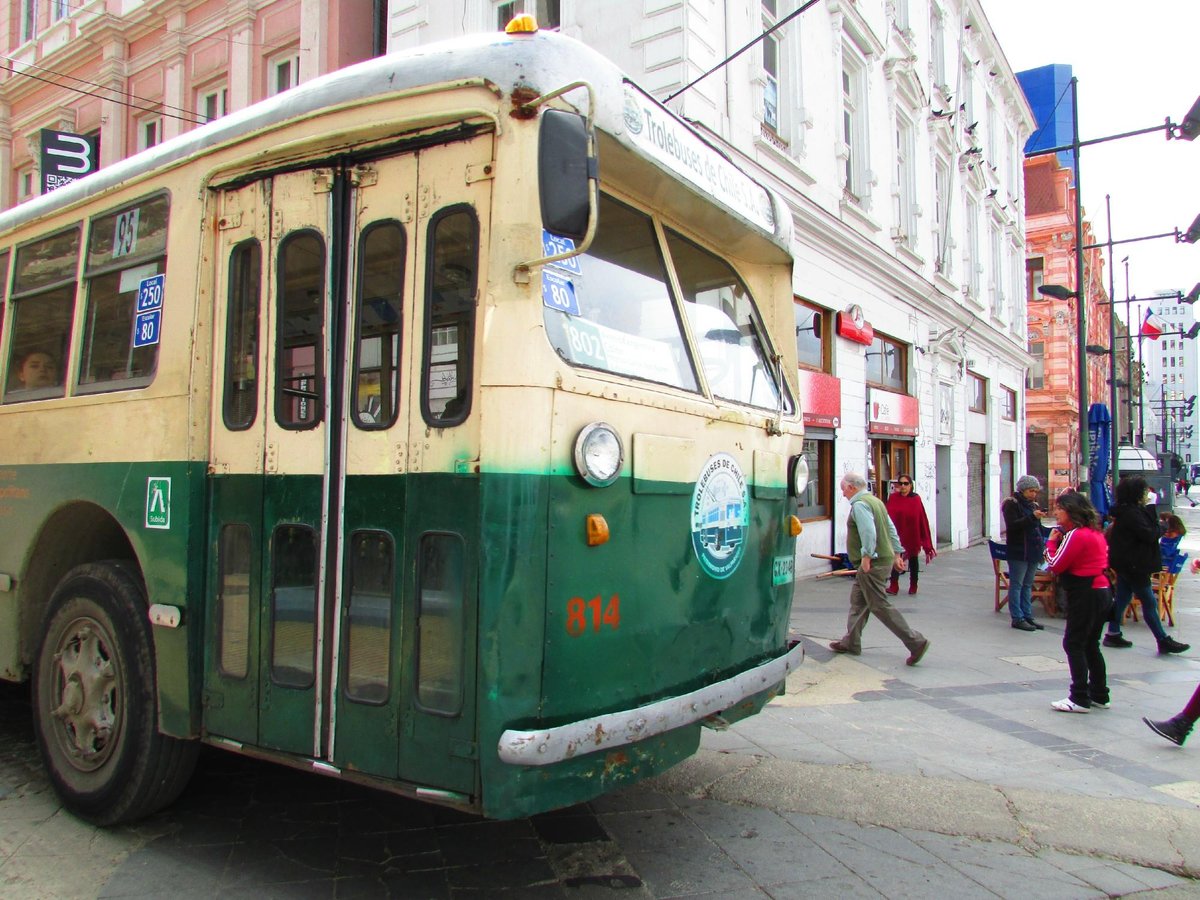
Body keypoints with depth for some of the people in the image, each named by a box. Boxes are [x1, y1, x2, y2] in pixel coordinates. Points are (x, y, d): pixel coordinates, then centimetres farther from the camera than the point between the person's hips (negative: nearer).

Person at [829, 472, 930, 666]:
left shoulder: (859, 504, -15)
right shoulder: (875, 501, 17)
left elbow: (869, 532, -27)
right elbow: (891, 529, 19)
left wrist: (867, 556, -24)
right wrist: (896, 553, 21)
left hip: (873, 563, -11)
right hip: (885, 559, 11)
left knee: (879, 606, -6)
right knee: (858, 601, 16)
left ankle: (916, 642, -5)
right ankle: (851, 643, 23)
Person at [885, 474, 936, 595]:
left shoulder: (916, 499, -6)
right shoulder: (893, 498, -3)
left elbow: (922, 520, -6)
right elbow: (889, 517, -6)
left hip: (912, 536, 0)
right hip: (897, 535, 0)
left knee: (913, 559, 12)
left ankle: (913, 586, 24)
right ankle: (894, 586, -1)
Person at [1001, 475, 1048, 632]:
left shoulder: (1033, 505, 17)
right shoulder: (1011, 504, -6)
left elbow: (1038, 528, 23)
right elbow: (1012, 525, -18)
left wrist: (1042, 547, 14)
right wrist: (1032, 517, -27)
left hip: (1032, 552, 8)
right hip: (1018, 552, -8)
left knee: (1028, 585, 12)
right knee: (1016, 585, -3)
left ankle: (1027, 616, 18)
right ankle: (1017, 618, 0)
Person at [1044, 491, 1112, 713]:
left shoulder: (1076, 535, -17)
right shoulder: (1095, 532, 14)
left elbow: (1056, 565, -17)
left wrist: (1052, 542, -3)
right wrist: (1060, 540, 3)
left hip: (1085, 595, -10)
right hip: (1102, 592, 10)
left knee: (1073, 644, -3)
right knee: (1090, 645, 17)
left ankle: (1080, 699, -1)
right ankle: (1099, 695, 23)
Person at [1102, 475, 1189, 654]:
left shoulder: (1125, 511, 11)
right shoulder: (1132, 513, -20)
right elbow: (1149, 535, -21)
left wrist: (1155, 525, 0)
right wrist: (1158, 525, -6)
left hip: (1124, 563, 10)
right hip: (1133, 564, -10)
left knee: (1122, 598, 13)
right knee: (1149, 602, -3)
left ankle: (1113, 634, 18)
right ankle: (1163, 641, 2)